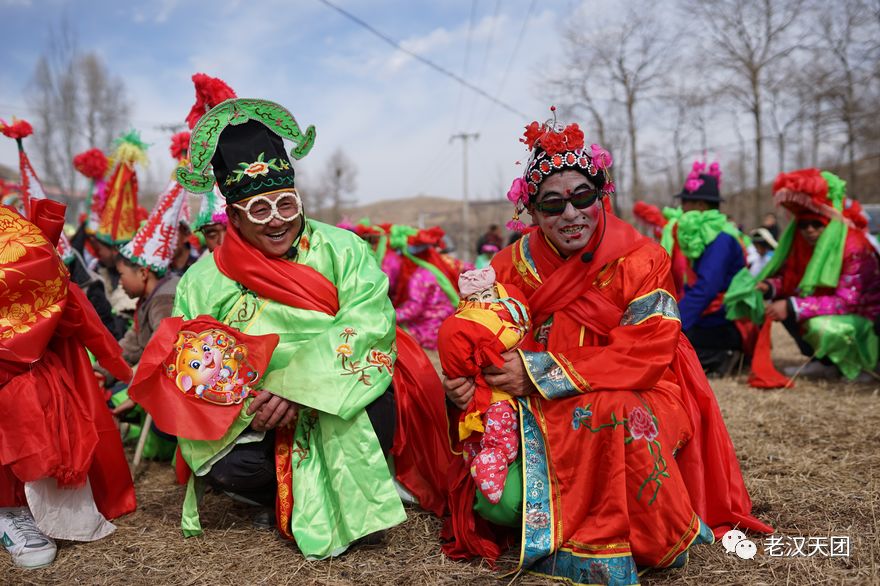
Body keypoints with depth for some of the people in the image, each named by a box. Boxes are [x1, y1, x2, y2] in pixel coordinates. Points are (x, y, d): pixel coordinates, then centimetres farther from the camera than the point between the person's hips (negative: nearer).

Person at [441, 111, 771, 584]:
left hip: (630, 399, -1)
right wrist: (467, 381, -22)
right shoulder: (513, 267, 1)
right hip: (540, 413, 2)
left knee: (623, 420, -37)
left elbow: (644, 356, -17)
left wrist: (538, 372, -23)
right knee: (498, 500, -23)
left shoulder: (641, 261, -9)